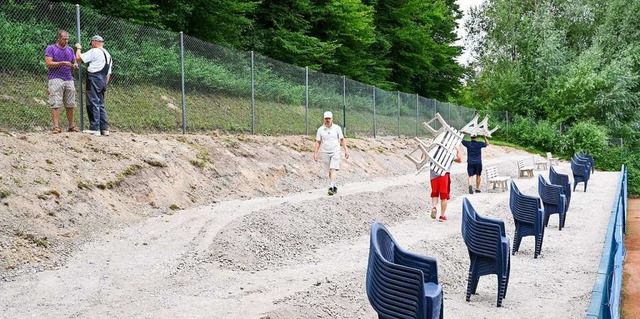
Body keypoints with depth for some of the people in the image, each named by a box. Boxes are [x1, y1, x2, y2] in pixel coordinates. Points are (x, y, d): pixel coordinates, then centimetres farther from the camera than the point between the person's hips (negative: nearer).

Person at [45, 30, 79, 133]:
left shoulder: (70, 49, 18)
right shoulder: (51, 49, 1)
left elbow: (74, 62, 22)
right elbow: (48, 64, -8)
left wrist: (75, 65, -2)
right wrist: (62, 63, -16)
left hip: (69, 79, 5)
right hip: (56, 78, -5)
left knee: (70, 104, 3)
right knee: (56, 104, -10)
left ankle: (71, 126, 9)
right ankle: (56, 126, -12)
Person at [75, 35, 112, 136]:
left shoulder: (94, 51, -6)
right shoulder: (108, 55, 20)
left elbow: (78, 58, -9)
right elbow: (108, 73, 19)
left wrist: (78, 48, 8)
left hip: (93, 79, -8)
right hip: (103, 82, 8)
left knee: (93, 103, -7)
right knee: (100, 104, 12)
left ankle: (94, 128, -10)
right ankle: (104, 128, 8)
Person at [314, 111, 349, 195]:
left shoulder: (337, 128, 0)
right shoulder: (320, 129, 2)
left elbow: (342, 139, 5)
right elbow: (318, 142, 5)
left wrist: (346, 150, 1)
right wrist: (315, 153, -1)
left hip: (335, 152, -2)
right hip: (325, 153, 2)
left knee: (333, 170, -14)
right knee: (330, 171, 8)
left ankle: (331, 188, -20)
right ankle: (334, 186, 22)